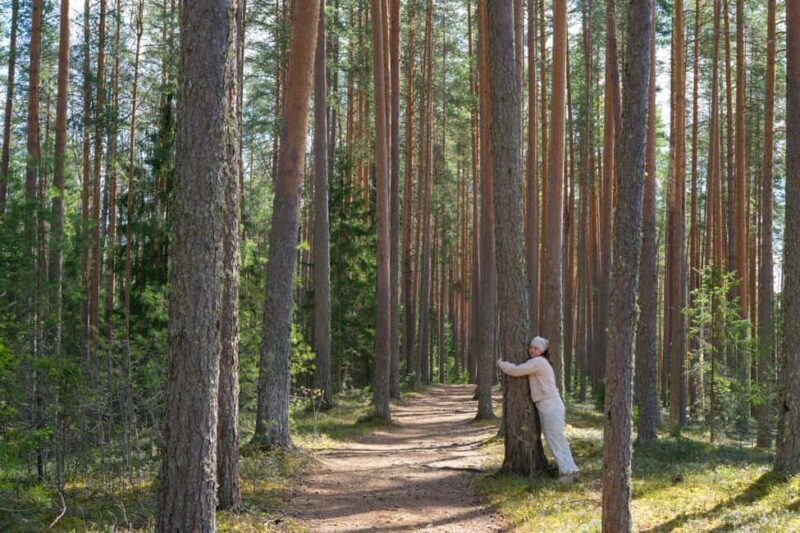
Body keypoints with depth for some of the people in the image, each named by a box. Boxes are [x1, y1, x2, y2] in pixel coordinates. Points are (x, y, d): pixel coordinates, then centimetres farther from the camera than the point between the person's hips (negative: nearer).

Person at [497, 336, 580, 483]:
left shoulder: (538, 362, -12)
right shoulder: (539, 363, 19)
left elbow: (515, 371, -15)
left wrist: (501, 363, 2)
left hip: (550, 405, -10)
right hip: (545, 406, 10)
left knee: (556, 439, -8)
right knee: (554, 439, 11)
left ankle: (568, 471, -6)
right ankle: (570, 470, 14)